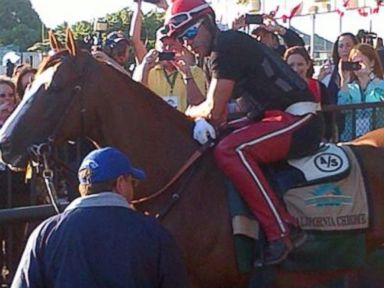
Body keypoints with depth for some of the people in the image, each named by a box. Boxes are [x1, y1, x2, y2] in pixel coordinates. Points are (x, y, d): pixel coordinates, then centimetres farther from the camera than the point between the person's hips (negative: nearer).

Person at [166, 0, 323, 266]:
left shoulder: (226, 46, -14)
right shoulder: (223, 49, 17)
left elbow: (214, 110, -15)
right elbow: (219, 115, 14)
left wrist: (188, 113, 5)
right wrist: (204, 121, -7)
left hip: (300, 119, -11)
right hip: (277, 118, 11)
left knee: (230, 150, -29)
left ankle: (282, 233, -25)